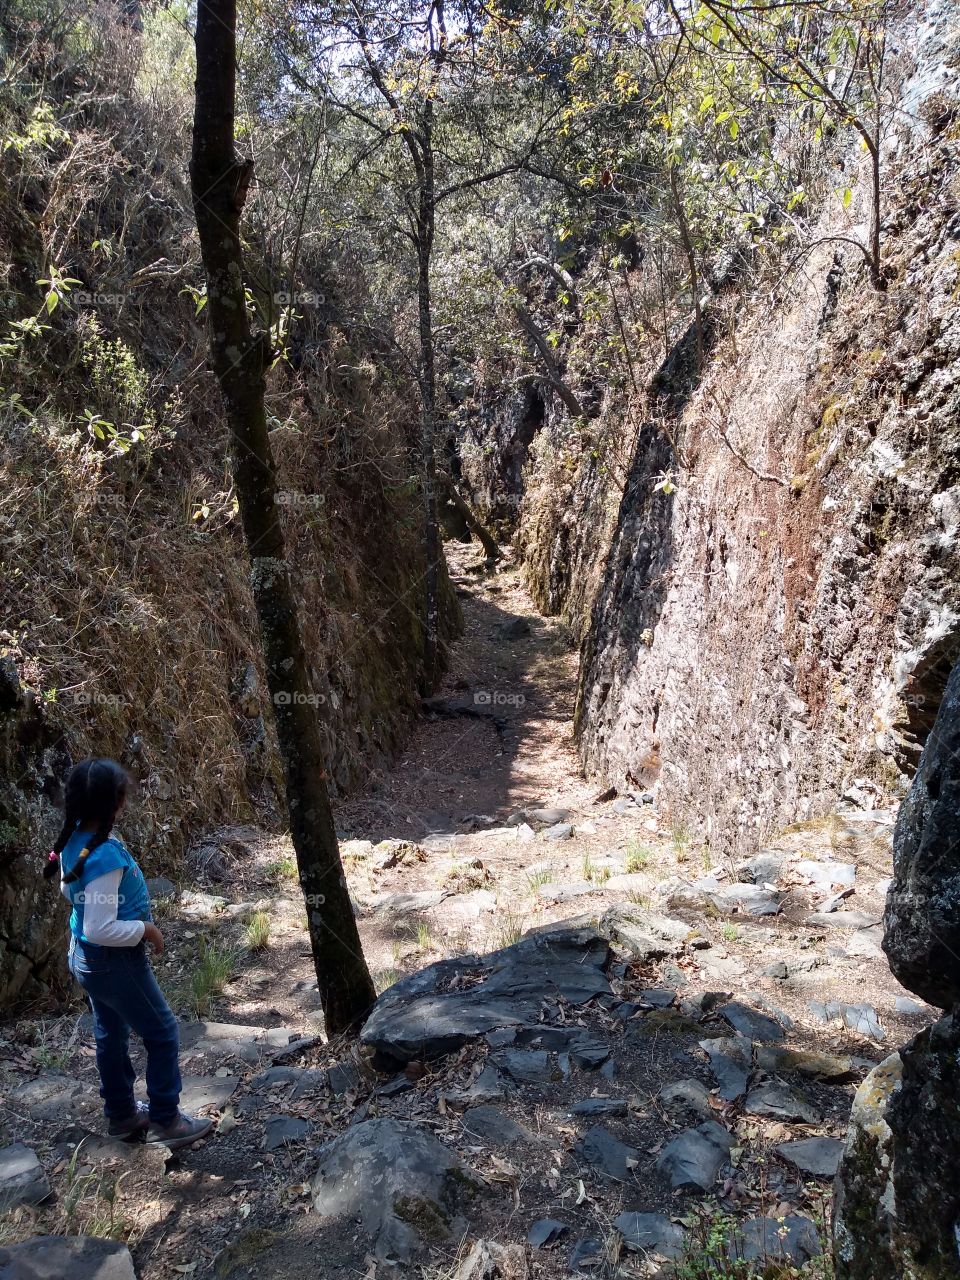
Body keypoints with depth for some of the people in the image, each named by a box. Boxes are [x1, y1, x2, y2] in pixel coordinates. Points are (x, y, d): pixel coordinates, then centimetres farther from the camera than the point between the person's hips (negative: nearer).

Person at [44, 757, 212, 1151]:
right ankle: (165, 1120, 22)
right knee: (163, 1034, 9)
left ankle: (122, 1114, 40)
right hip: (114, 962, -9)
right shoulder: (105, 857, -33)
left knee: (111, 1036, 23)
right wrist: (146, 929, -18)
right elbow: (100, 929, -31)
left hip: (85, 958, 9)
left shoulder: (74, 841, -5)